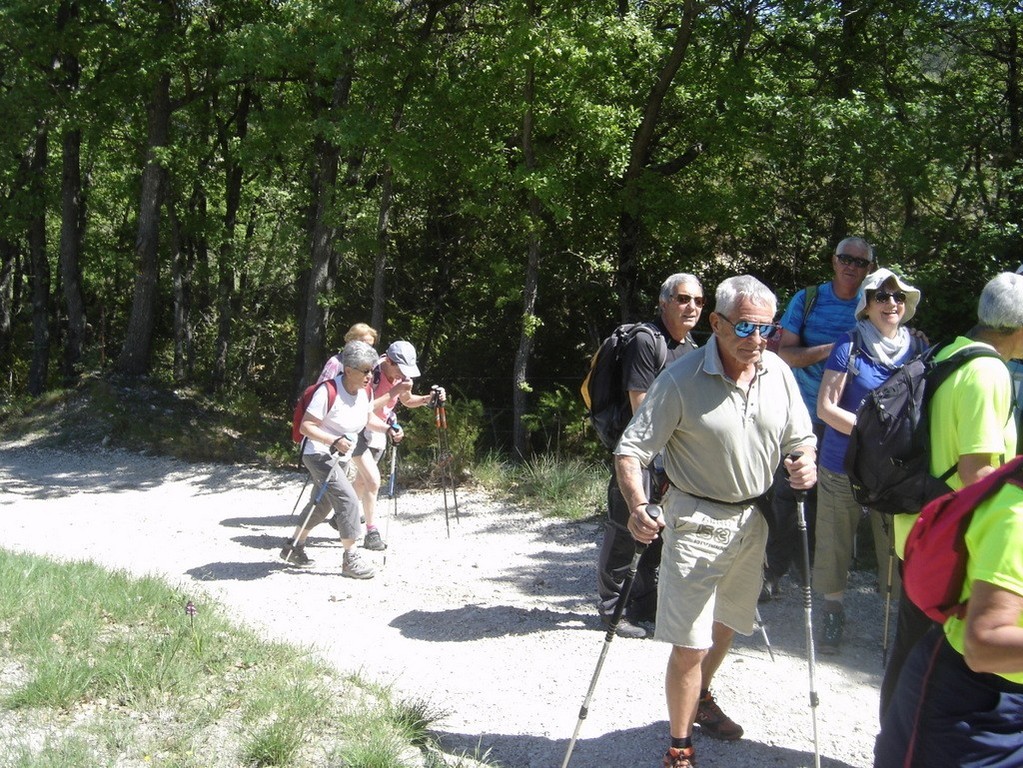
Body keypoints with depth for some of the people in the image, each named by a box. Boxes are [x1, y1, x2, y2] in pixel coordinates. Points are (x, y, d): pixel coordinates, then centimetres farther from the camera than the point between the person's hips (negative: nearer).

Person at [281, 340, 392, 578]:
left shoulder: (364, 391, -1)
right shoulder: (328, 392, -25)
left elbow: (369, 419, 15)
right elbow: (306, 426, -23)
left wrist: (387, 428, -5)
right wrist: (334, 441, -34)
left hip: (339, 457, 9)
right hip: (319, 454, -9)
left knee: (322, 504, 18)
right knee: (348, 500, -17)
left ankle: (293, 547, 34)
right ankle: (350, 559, -9)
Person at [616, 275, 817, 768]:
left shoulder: (778, 373, -3)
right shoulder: (681, 380, -20)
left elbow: (802, 438, 7)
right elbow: (632, 449, -18)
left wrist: (806, 463, -17)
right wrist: (638, 507, -34)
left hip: (753, 519, 6)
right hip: (697, 521, -6)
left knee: (727, 622, 24)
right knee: (690, 644, -6)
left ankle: (702, 701, 49)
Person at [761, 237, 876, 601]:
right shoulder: (808, 300, 1)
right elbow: (785, 354, -4)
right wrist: (830, 349, -17)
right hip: (803, 416, -1)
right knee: (787, 495, -2)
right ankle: (772, 573, 7)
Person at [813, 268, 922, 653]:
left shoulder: (917, 349, 5)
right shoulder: (850, 345, -5)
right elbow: (826, 408, -8)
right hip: (844, 466, -2)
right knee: (835, 543, 7)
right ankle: (833, 613, 25)